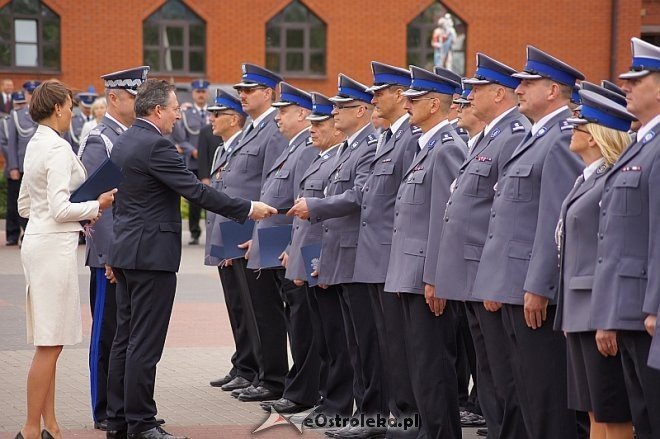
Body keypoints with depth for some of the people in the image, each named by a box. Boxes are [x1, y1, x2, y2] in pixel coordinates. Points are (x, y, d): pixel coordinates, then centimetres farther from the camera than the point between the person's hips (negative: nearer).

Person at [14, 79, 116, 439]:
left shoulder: (35, 145, 14)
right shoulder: (58, 148, -14)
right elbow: (60, 208, -20)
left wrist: (79, 214, 17)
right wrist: (97, 206, -5)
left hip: (37, 241, 10)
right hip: (55, 246, -10)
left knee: (49, 345, 12)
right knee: (50, 344, -6)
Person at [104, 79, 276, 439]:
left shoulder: (122, 142, 12)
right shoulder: (155, 146, -17)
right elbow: (196, 191, -19)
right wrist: (247, 209, -12)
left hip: (125, 251, 10)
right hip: (151, 254, -10)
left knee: (125, 339, 13)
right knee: (145, 343, -5)